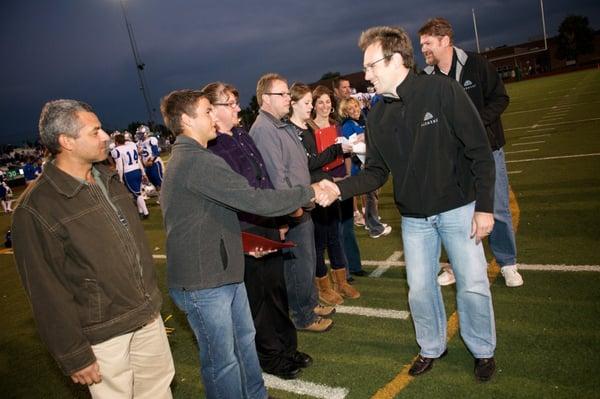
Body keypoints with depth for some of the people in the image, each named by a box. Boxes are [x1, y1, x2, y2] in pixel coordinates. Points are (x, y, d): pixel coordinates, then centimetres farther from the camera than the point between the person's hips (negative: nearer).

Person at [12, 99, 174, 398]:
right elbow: (47, 293, -15)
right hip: (103, 336, -6)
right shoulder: (36, 208, -19)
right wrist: (74, 357, -11)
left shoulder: (109, 180, 4)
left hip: (148, 317, 7)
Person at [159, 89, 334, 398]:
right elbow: (256, 201, -26)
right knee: (222, 360, 6)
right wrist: (308, 193, -13)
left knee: (244, 339, 22)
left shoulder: (184, 159, 13)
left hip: (224, 272, 10)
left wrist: (243, 239, 14)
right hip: (203, 283, -10)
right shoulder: (198, 161, -22)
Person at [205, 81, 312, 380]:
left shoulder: (243, 136, 11)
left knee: (276, 288, 18)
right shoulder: (209, 148, -15)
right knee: (257, 298, 9)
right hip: (244, 235, -8)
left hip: (268, 227, 8)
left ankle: (287, 347, 36)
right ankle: (270, 356, 28)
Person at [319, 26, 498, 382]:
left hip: (459, 209, -3)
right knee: (420, 288, 10)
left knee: (473, 285, 3)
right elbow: (376, 172, 2)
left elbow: (480, 151, -12)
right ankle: (432, 347, 35)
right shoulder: (378, 116, -1)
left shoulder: (442, 90, -14)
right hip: (415, 218, 4)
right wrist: (339, 189, -14)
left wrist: (484, 206, -14)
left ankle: (483, 350, 29)